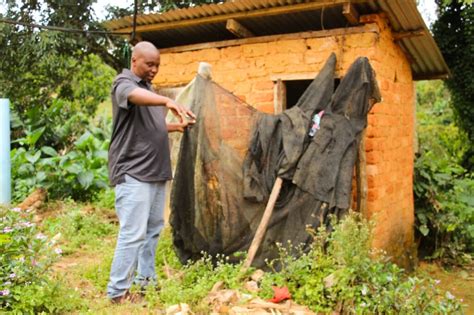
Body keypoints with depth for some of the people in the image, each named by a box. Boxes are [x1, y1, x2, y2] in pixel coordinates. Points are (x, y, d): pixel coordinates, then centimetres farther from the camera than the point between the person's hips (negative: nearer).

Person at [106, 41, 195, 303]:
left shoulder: (149, 89, 20)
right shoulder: (124, 83, -7)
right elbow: (133, 96, -33)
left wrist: (177, 126, 10)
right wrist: (168, 101, -51)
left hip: (155, 172, 9)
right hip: (133, 173, -9)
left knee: (153, 229, 13)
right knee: (133, 232, -10)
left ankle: (145, 279, 25)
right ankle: (118, 291, 0)